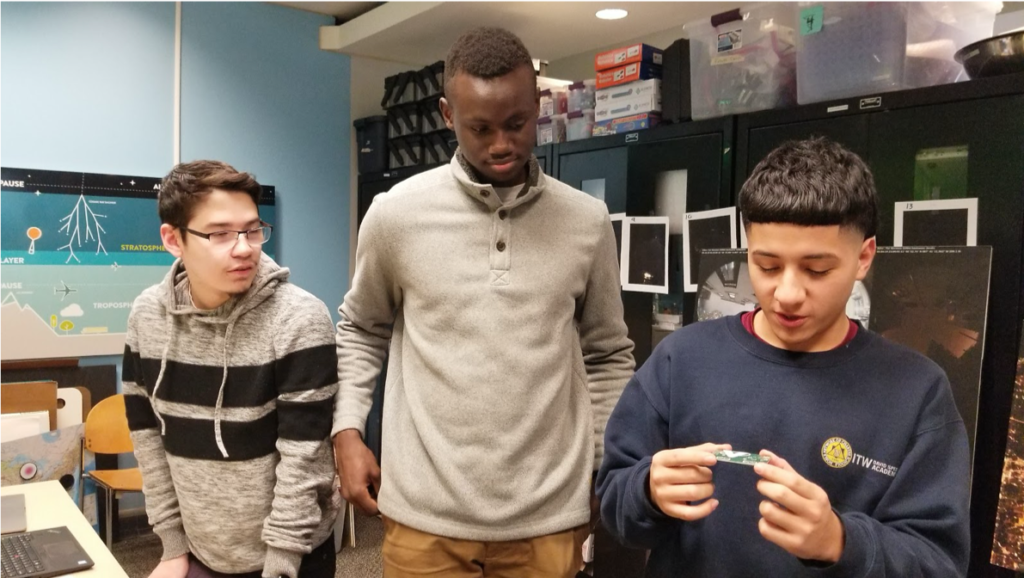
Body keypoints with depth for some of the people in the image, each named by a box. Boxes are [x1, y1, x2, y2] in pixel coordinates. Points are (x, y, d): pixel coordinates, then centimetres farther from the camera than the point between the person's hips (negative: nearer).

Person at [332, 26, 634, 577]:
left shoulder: (587, 221, -1)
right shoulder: (396, 213, -5)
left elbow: (607, 356, 9)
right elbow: (360, 329, 10)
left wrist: (609, 466, 6)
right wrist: (347, 431, 1)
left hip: (549, 518, 1)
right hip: (424, 516, 0)